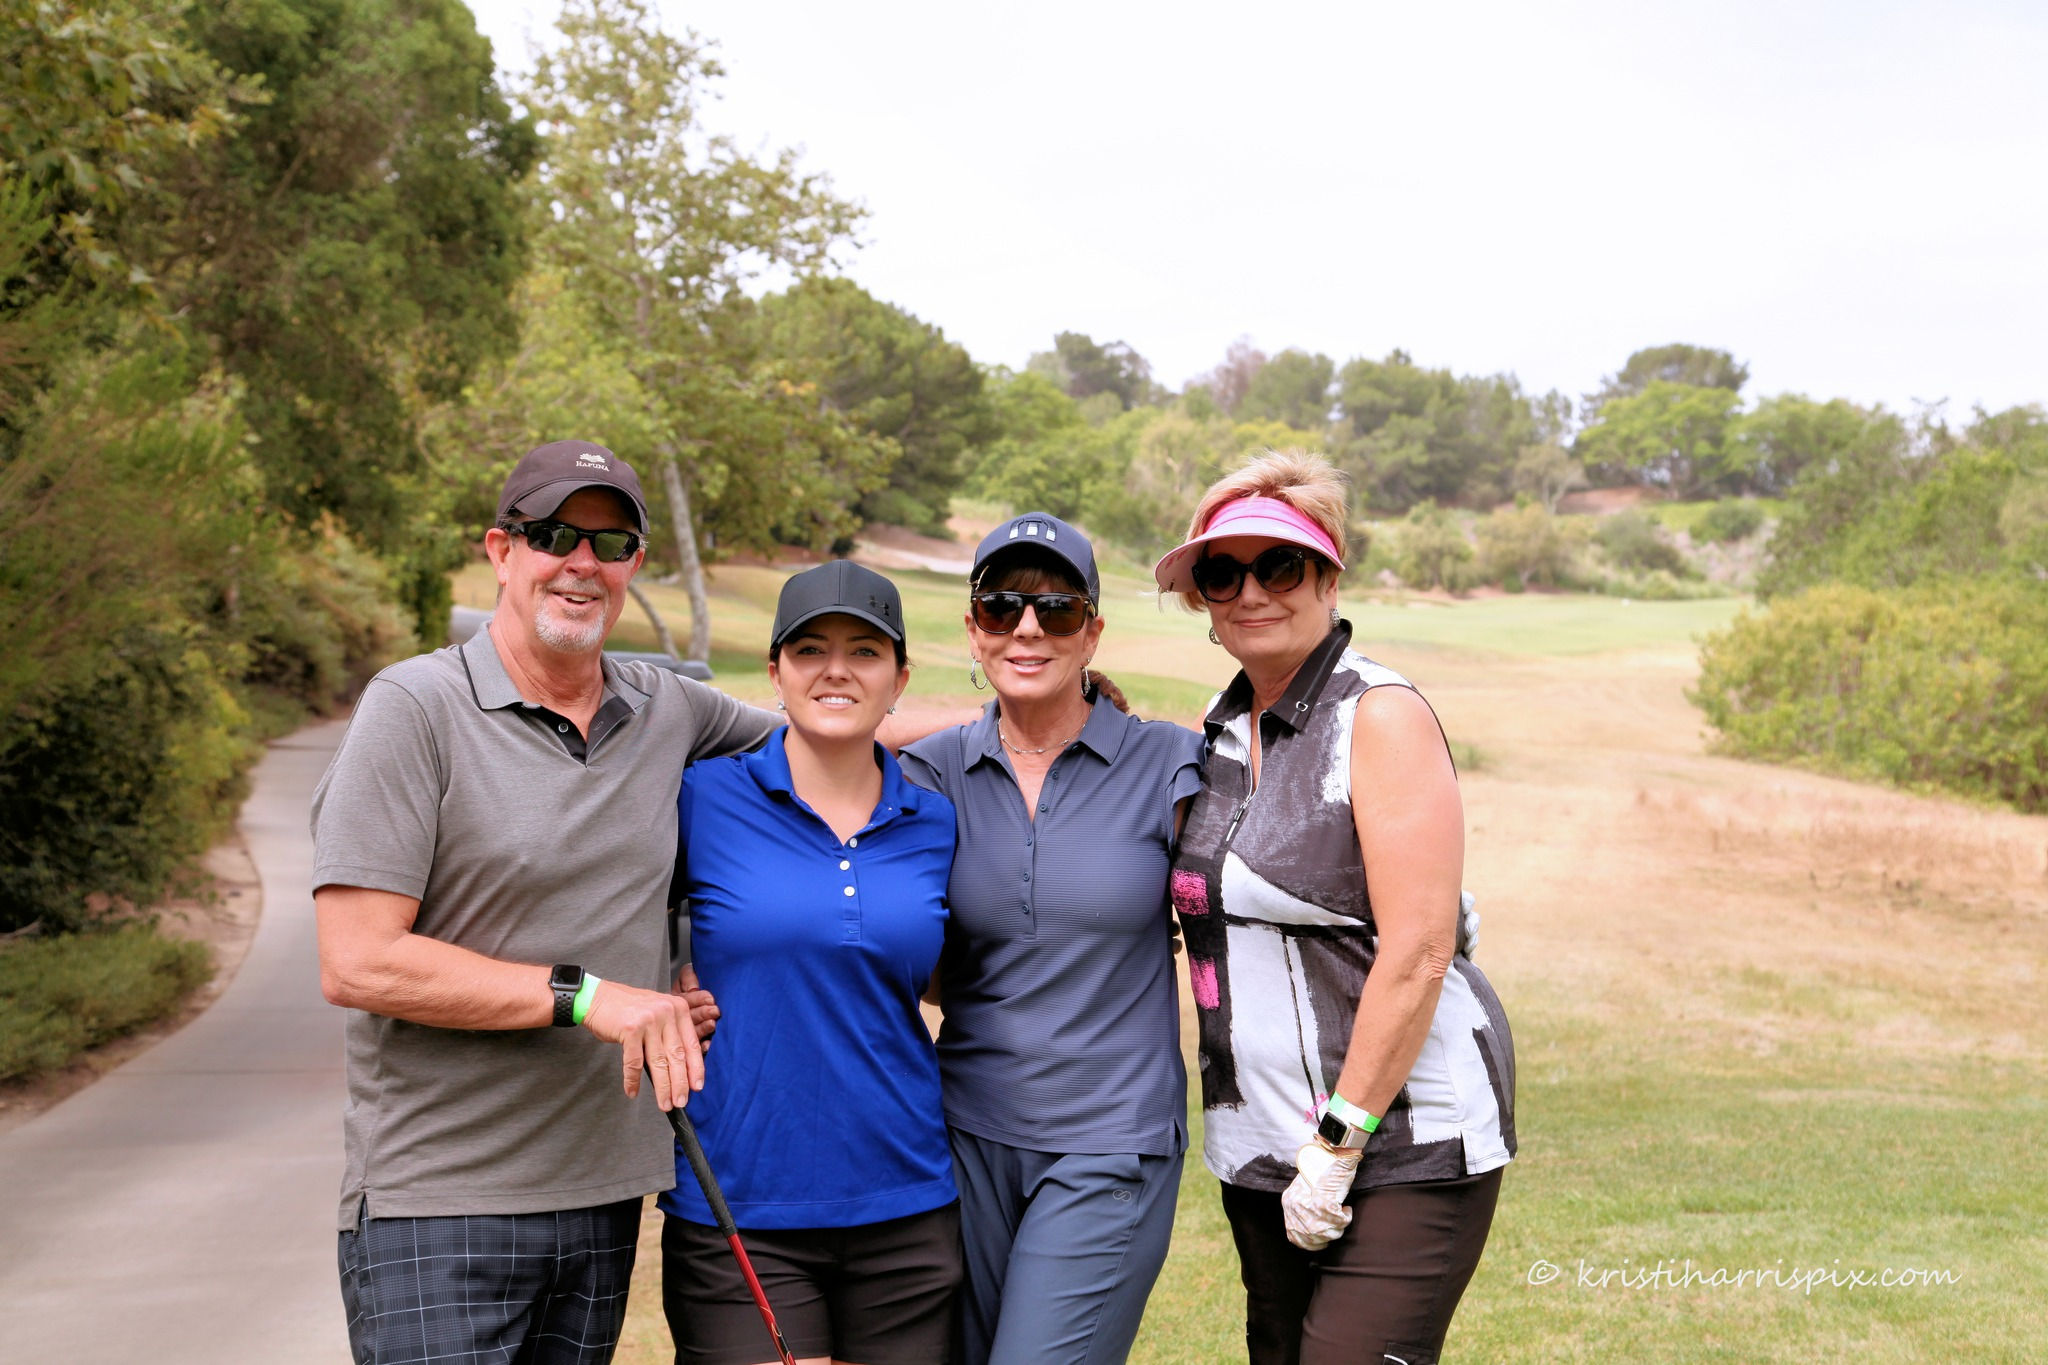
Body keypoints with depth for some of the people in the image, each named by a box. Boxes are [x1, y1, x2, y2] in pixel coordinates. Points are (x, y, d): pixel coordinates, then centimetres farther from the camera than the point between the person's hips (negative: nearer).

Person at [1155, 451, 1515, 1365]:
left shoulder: (1383, 717, -12)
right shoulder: (1219, 731, 10)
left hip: (1402, 1141, -7)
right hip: (1257, 1144, 7)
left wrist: (1339, 1141, -16)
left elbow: (1418, 948, -17)